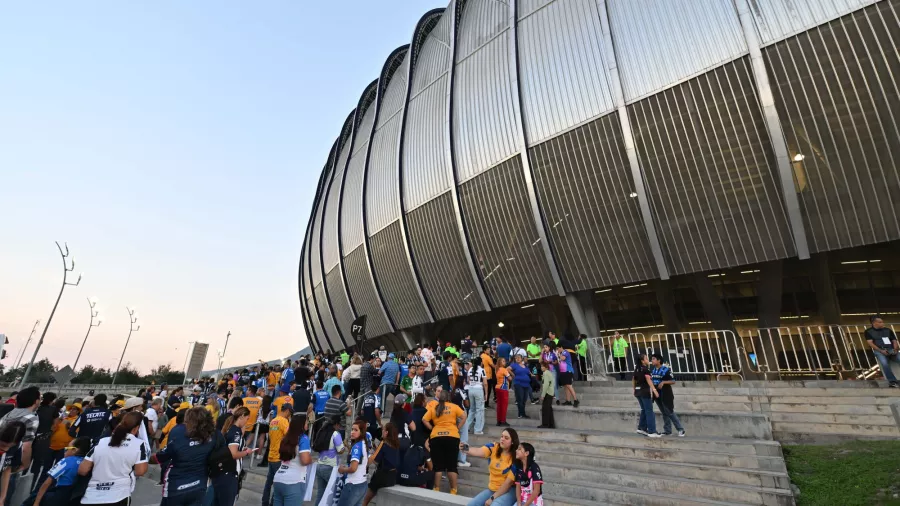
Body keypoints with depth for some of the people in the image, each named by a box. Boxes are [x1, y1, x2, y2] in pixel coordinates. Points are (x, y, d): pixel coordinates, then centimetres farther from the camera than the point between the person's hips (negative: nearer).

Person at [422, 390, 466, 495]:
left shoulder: (434, 408, 7)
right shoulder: (454, 407, 4)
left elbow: (424, 420, 1)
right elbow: (464, 417, -2)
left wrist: (432, 428, 7)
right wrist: (457, 428, 4)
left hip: (436, 437, 1)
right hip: (452, 436, -1)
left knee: (438, 465, 9)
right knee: (451, 465, 8)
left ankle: (436, 489, 14)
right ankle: (453, 490, 12)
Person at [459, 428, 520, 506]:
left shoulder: (515, 458, -16)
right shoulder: (494, 447, -7)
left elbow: (508, 482, -16)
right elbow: (478, 452, -25)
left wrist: (492, 498, -16)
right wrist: (466, 449, -47)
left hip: (509, 491, -5)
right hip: (492, 489, 5)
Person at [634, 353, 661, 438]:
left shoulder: (637, 369, 13)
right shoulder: (645, 369, -13)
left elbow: (633, 380, 20)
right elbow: (648, 380, -27)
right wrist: (654, 390, -33)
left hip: (638, 392, 8)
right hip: (645, 392, -8)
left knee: (644, 410, 17)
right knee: (649, 411, -2)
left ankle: (641, 428, 20)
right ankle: (652, 432, 1)